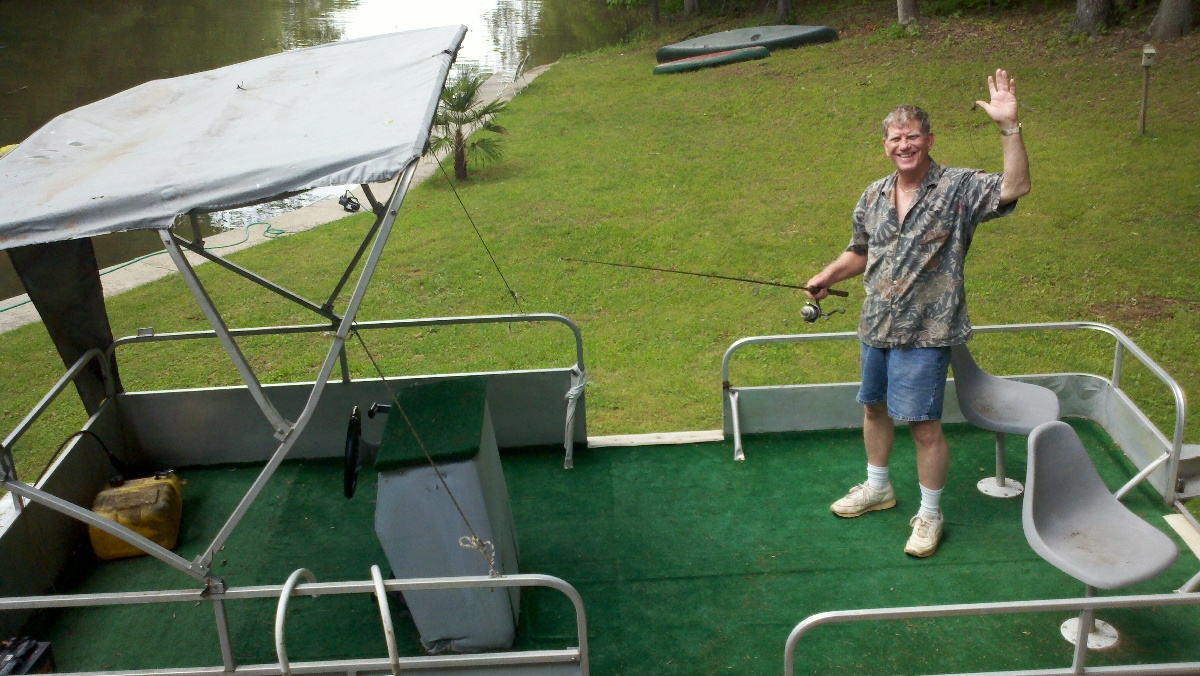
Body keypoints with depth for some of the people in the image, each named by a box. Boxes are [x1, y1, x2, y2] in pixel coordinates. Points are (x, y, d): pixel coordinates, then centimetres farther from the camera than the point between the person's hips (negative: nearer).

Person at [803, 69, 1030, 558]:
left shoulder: (958, 188, -11)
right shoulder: (874, 196, 6)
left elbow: (1015, 188, -28)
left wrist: (1009, 126, -36)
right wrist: (827, 277, 7)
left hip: (924, 334, -6)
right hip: (875, 327, 6)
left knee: (924, 426, -1)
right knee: (874, 407, 20)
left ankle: (930, 514, 20)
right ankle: (877, 488, 43)